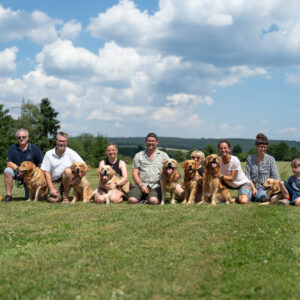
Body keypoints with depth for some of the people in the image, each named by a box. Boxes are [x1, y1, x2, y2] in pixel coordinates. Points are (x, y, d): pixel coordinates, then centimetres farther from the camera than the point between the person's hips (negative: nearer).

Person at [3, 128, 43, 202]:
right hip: (17, 173, 1)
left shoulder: (34, 148, -6)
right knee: (7, 171, -31)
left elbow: (42, 163, -5)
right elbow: (8, 163, -7)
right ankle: (8, 195, -22)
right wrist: (18, 169, -24)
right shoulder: (13, 148, -3)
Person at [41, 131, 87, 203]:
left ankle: (66, 196, -16)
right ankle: (59, 194, 16)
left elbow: (85, 167, -8)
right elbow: (47, 173, -3)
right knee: (53, 199, -23)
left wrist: (78, 178, -23)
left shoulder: (71, 153, -6)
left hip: (67, 180, -1)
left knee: (67, 170, -32)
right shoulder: (49, 154, -2)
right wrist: (51, 189, -12)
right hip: (54, 182, 1)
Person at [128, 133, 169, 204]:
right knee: (132, 200, -26)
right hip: (140, 184, 1)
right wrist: (141, 185, -7)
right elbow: (134, 173, 9)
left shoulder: (163, 155, 15)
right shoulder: (138, 155, 16)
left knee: (153, 201, -32)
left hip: (156, 186, -1)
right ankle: (142, 197, 3)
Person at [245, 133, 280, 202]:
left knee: (260, 197, -35)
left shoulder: (270, 159, 0)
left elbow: (276, 176, -2)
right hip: (253, 185, 2)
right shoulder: (250, 158, 4)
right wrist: (253, 188, -12)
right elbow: (247, 176, 0)